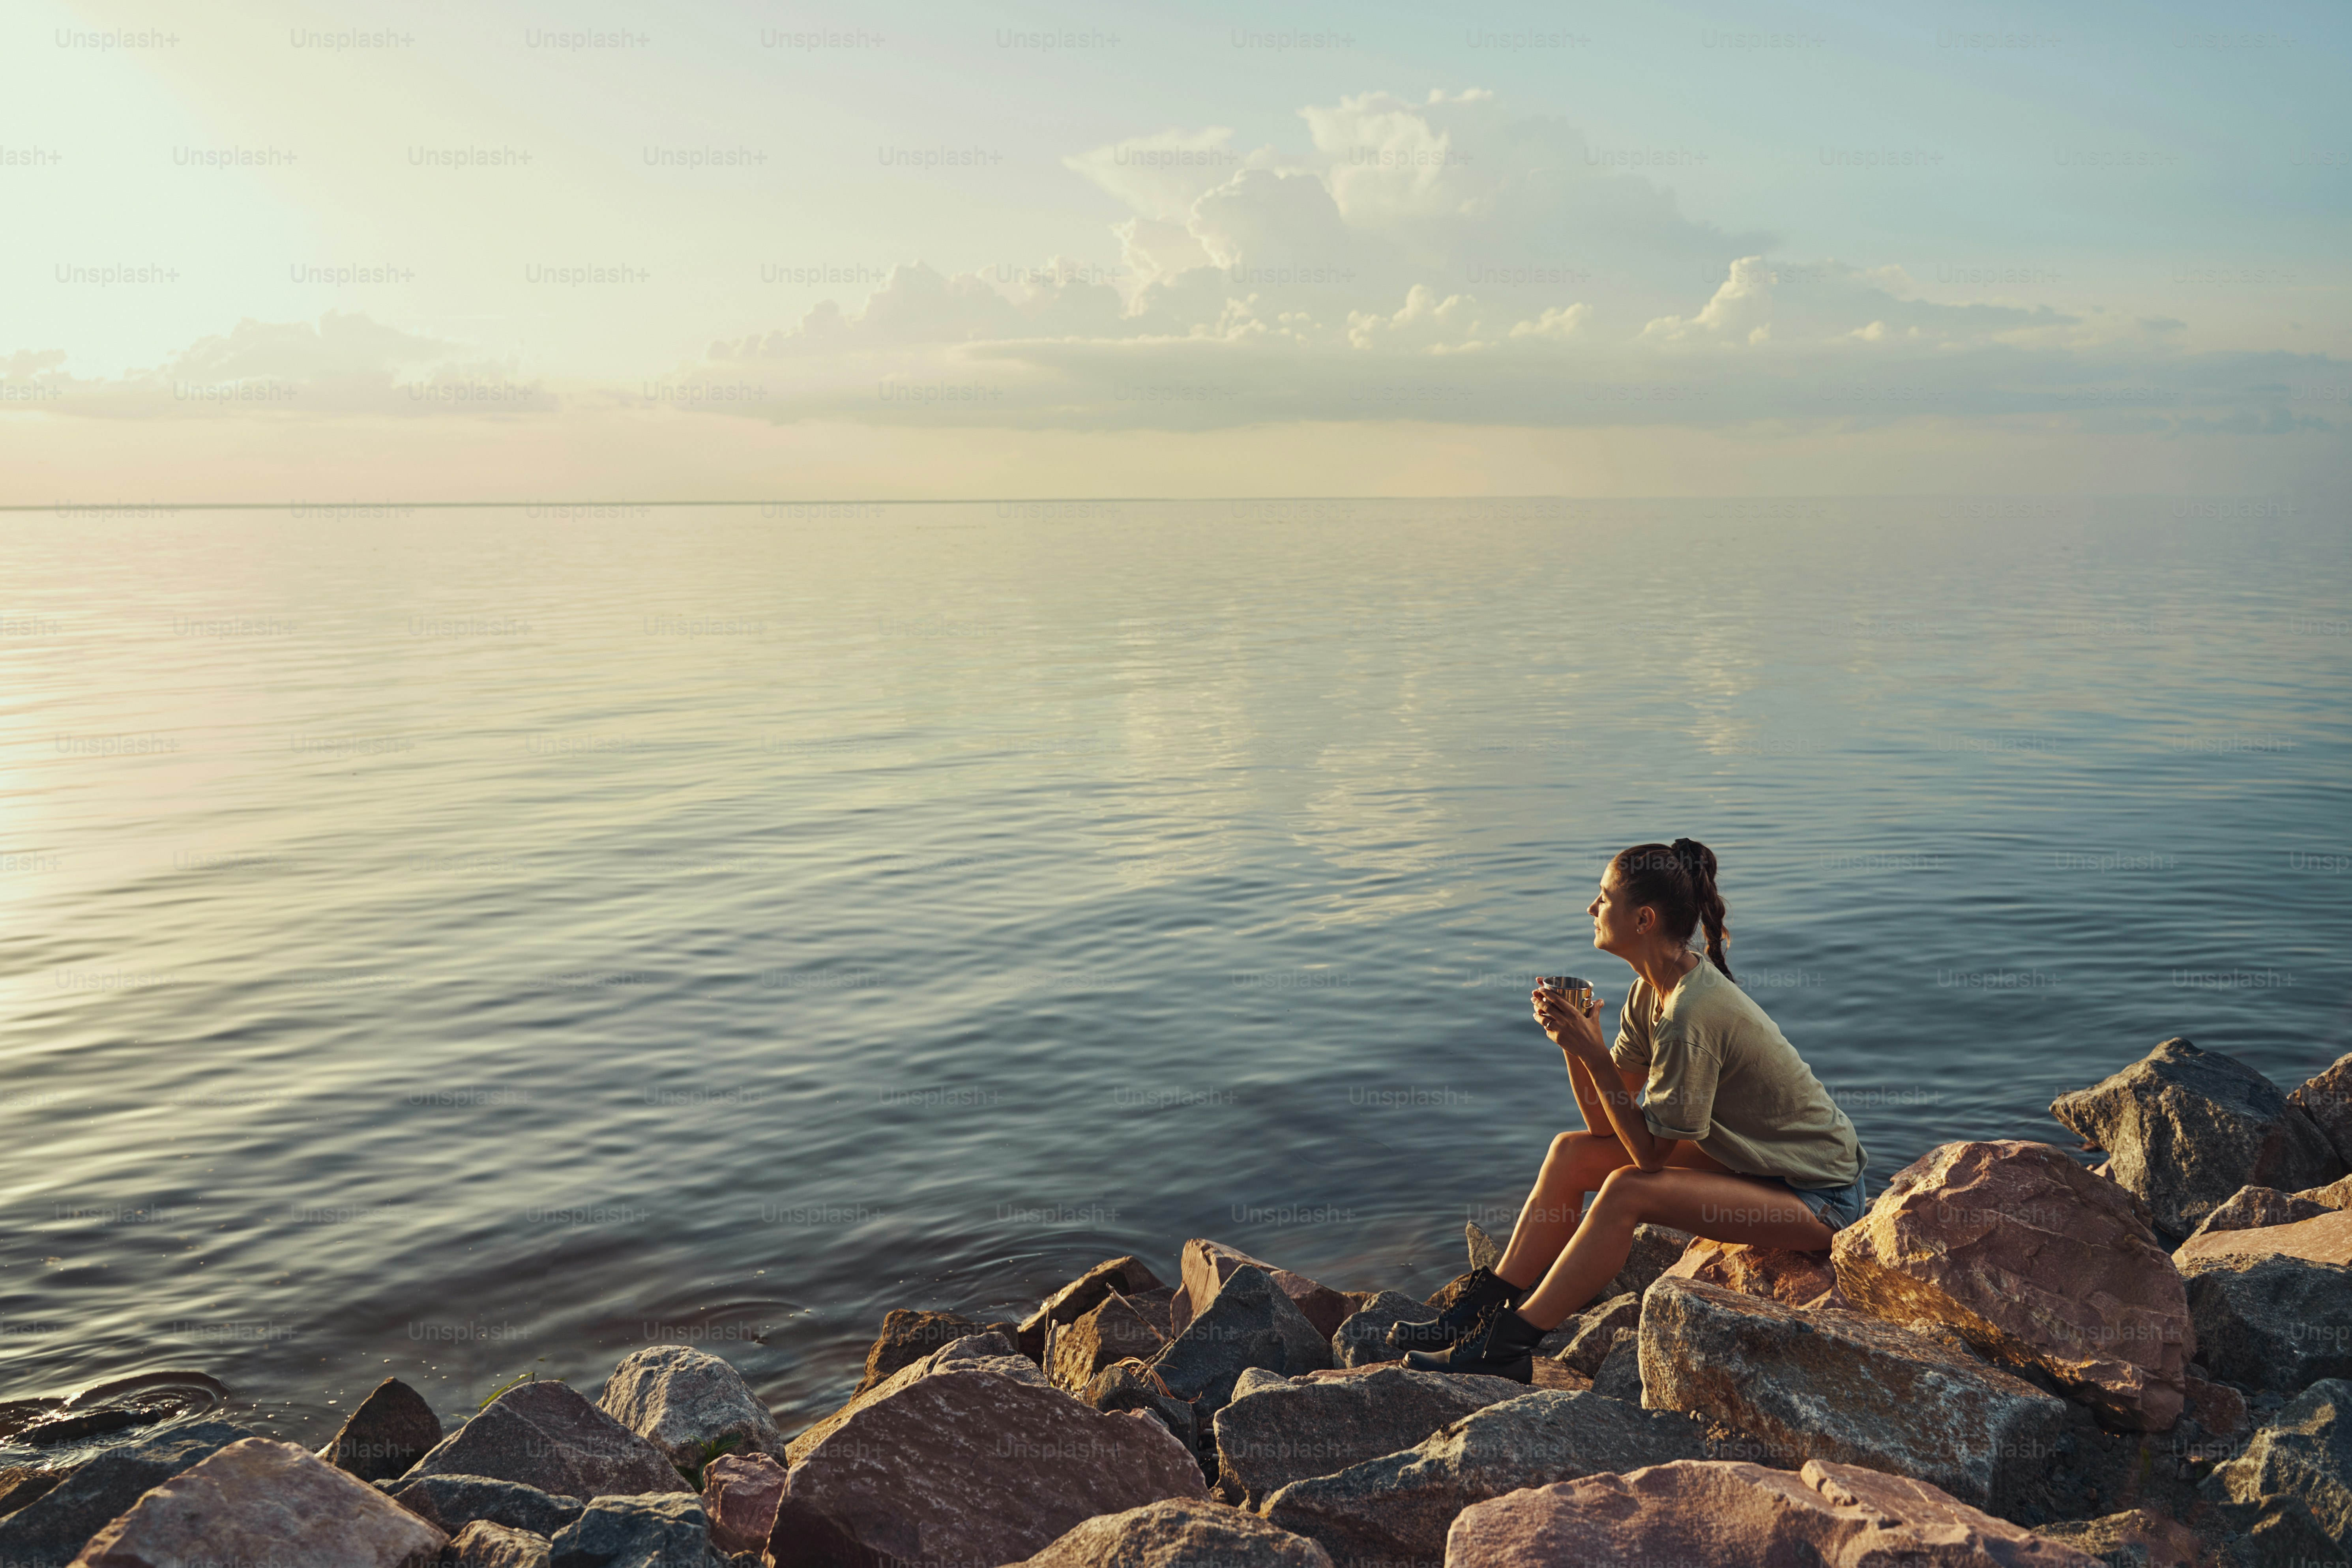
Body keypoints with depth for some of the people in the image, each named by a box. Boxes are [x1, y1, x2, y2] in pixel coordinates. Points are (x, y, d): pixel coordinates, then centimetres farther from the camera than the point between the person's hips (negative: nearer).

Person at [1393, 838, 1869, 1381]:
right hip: (1757, 1157, 9)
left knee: (1629, 1191, -27)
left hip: (1820, 1195, -9)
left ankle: (1503, 1349, -17)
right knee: (1572, 1152, 1)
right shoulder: (1654, 991, 0)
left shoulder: (1693, 1015, -28)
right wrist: (1572, 1040, -14)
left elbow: (1649, 1151, -23)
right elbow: (1607, 1122, 1)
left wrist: (1594, 1052, -25)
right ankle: (1481, 1311, 4)